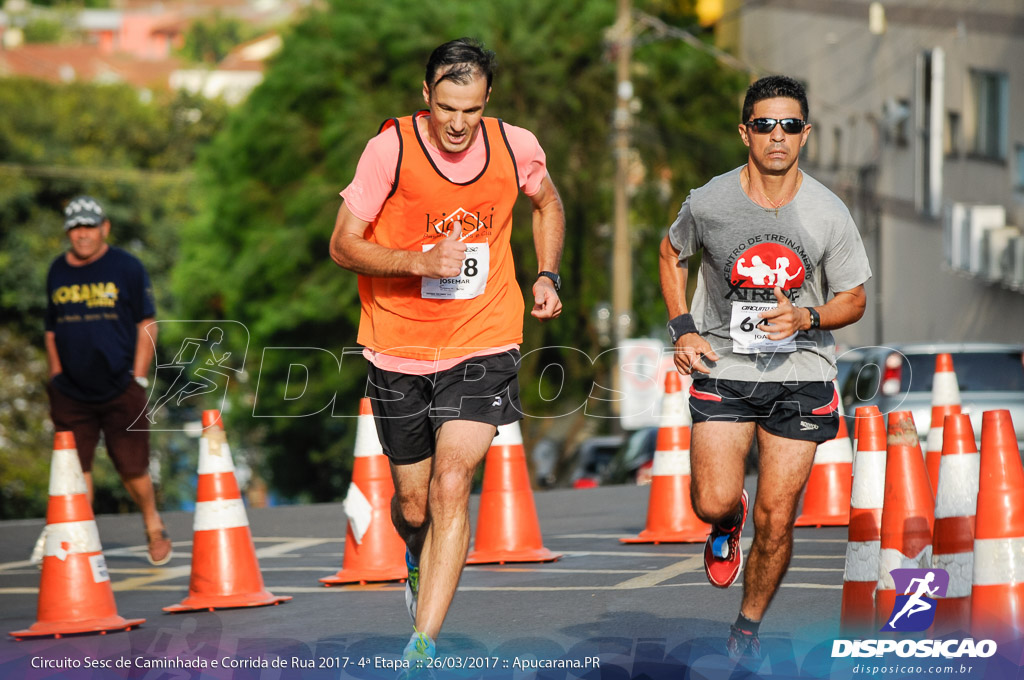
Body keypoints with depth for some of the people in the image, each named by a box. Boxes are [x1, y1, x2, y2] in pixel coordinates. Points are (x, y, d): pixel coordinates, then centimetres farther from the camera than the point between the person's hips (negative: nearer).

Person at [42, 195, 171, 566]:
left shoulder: (127, 267, -1)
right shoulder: (57, 271, 10)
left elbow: (147, 325, 1)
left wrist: (138, 379, -5)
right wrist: (56, 378, 9)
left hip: (120, 390, -3)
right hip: (71, 393, 3)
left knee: (132, 468, 0)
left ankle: (153, 527, 23)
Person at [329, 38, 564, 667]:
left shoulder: (515, 146, -4)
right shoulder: (391, 148, -13)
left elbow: (548, 202, 19)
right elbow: (344, 245, -10)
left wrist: (548, 276, 8)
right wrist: (420, 262, -25)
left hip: (483, 344, 0)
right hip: (400, 349, 0)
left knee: (451, 485, -18)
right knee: (414, 504, 10)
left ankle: (423, 644, -16)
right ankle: (421, 562, 48)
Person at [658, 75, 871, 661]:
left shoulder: (829, 214, -7)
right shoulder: (708, 203, -7)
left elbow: (853, 301, 4)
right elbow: (672, 253, 15)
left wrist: (804, 317, -17)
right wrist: (683, 328, 3)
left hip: (801, 375, 0)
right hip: (723, 367, 0)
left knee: (776, 519, 0)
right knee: (715, 502, -15)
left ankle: (749, 628, 24)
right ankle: (727, 525, 24)